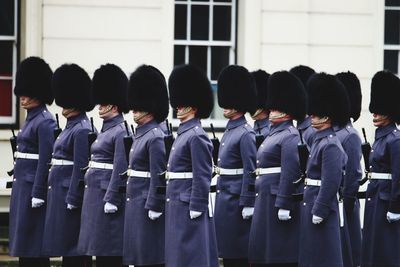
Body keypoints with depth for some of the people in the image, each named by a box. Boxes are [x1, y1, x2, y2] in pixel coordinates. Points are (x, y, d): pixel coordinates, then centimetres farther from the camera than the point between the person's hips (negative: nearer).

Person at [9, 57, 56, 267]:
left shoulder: (45, 122, -13)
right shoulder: (31, 119, 16)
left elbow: (46, 160, -18)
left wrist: (38, 194, -20)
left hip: (34, 186, -10)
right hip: (22, 184, 10)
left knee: (34, 248, -7)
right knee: (24, 249, 10)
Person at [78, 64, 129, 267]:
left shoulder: (120, 132, -13)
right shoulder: (106, 130, 16)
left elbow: (120, 169, -18)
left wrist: (111, 199, -20)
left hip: (107, 194, -10)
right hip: (95, 192, 10)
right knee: (99, 250, 10)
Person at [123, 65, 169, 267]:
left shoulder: (155, 137, -15)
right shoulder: (141, 134, 15)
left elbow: (159, 176, -18)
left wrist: (154, 207, -20)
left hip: (146, 206, -10)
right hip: (135, 204, 10)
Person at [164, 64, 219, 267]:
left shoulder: (197, 137, -14)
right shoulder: (183, 134, 16)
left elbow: (202, 177, -18)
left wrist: (196, 208, -20)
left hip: (188, 206, -10)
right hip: (177, 205, 10)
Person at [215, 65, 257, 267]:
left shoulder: (245, 134, -13)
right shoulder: (229, 132, 15)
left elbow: (251, 172, -17)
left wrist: (248, 204, -19)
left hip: (236, 202, -9)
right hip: (224, 201, 9)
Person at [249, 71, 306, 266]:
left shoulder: (290, 137, -13)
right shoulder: (274, 134, 18)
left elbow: (291, 174, -20)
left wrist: (284, 206, -23)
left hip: (279, 200, -10)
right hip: (265, 199, 10)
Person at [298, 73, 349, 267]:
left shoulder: (330, 145, -16)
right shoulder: (319, 140, 15)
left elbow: (331, 182, -20)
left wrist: (319, 212, -20)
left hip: (322, 207, -10)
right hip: (311, 205, 10)